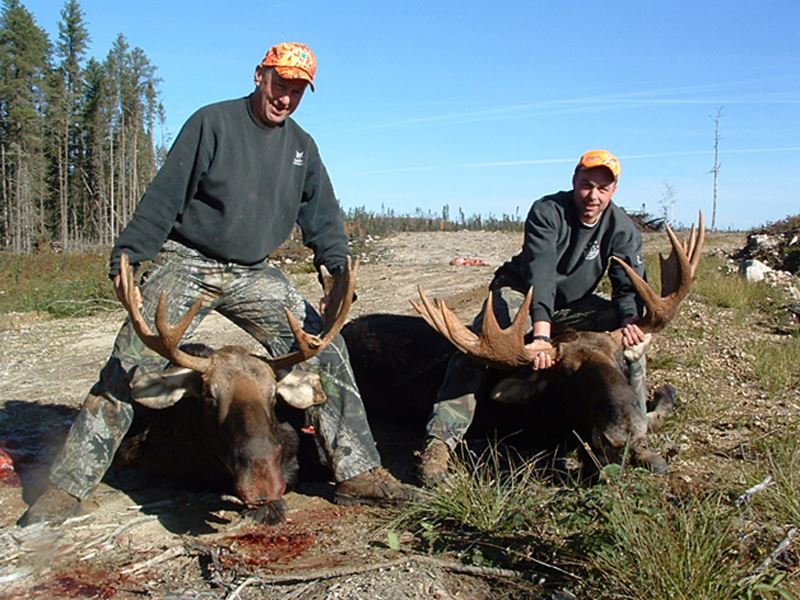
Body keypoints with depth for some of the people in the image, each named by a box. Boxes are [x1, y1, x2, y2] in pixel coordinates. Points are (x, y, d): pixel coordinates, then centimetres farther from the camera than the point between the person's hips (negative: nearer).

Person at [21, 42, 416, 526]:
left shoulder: (302, 146, 8)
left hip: (253, 274, 4)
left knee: (325, 347, -6)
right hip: (185, 265, -4)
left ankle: (358, 471, 1)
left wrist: (338, 270, -10)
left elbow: (322, 217, 7)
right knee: (129, 367, -8)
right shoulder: (213, 123, -7)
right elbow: (164, 196, -11)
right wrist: (127, 258, -17)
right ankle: (69, 486, 4)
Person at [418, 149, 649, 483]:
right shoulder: (547, 212, -23)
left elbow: (631, 286, -13)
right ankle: (441, 439, -34)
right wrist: (540, 334, -52)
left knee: (631, 334, -16)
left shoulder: (622, 228, -8)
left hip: (573, 305, 5)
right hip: (520, 294, -4)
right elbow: (541, 273, -37)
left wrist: (630, 319, -39)